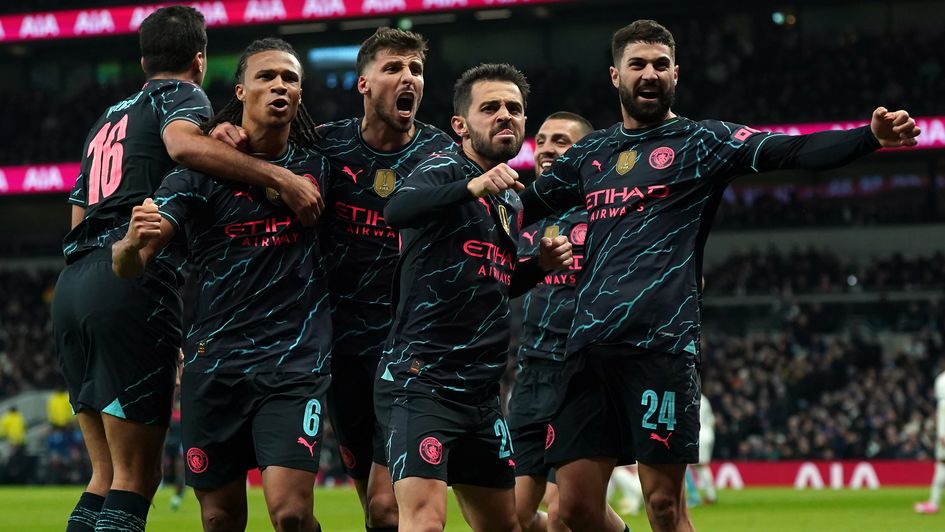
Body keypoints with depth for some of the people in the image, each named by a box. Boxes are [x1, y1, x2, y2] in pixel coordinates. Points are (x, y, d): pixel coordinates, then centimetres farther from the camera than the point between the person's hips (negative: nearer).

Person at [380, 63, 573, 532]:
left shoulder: (511, 202, 18)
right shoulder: (442, 171, -7)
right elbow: (396, 211, -30)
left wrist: (539, 266, 11)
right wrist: (473, 186, -44)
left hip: (480, 388, 9)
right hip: (422, 381, -9)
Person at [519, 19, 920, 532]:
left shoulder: (702, 141, 6)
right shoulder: (589, 154, 20)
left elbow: (793, 151, -8)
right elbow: (524, 206, 31)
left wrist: (872, 136, -25)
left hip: (661, 345, -4)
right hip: (589, 343, 4)